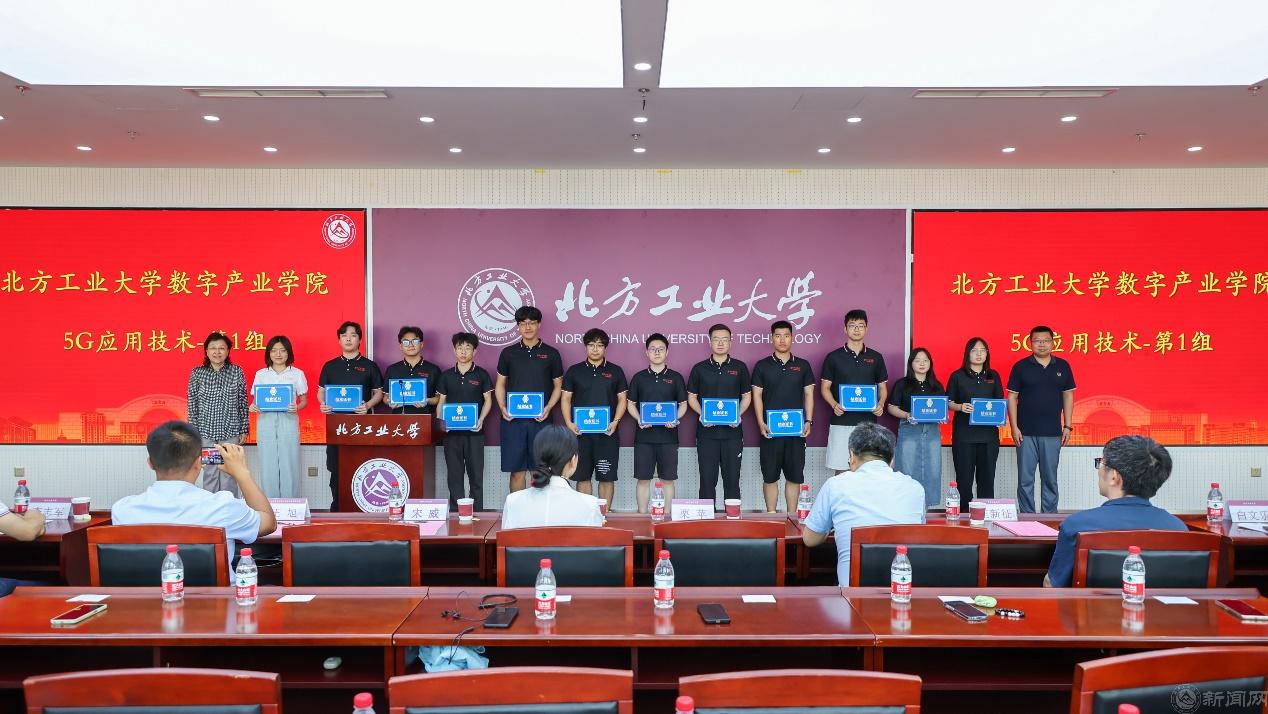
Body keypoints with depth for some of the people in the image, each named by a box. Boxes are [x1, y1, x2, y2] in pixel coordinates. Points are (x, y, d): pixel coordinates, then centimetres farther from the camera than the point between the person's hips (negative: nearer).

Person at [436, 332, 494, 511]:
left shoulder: (481, 374, 4)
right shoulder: (446, 375, 10)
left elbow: (488, 400, 5)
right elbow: (441, 402, 12)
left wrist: (480, 420, -10)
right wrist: (441, 421, -4)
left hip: (474, 431, -2)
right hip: (451, 430, 2)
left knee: (476, 473, -1)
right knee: (454, 473, 6)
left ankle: (477, 511, 5)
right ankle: (455, 511, 13)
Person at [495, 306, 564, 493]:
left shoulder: (551, 354, 5)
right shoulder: (508, 353, 8)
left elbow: (558, 385, 9)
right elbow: (500, 385, 12)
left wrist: (548, 407, -8)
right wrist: (503, 408, -4)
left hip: (540, 420, 0)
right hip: (513, 420, 1)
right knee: (517, 470, 3)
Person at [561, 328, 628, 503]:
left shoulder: (615, 371, 7)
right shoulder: (574, 371, 8)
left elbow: (622, 399, 7)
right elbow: (566, 399, 8)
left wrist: (615, 422, -7)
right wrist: (569, 423, -7)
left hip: (607, 432, 0)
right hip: (580, 431, 0)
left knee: (607, 477, 2)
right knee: (582, 477, 4)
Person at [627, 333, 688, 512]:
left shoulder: (675, 378, 6)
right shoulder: (638, 378, 8)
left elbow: (683, 404, 9)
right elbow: (631, 404, 11)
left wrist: (675, 419, -10)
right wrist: (639, 419, -8)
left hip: (668, 435, 0)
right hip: (644, 435, 1)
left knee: (667, 479, 3)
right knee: (643, 479, 2)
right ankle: (642, 515, 11)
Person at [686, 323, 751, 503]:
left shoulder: (740, 367, 6)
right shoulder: (699, 368, 5)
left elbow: (747, 396, 10)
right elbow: (691, 397, 8)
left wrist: (739, 414, -7)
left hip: (732, 431, 0)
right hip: (707, 432, 0)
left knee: (732, 478, 5)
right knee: (707, 479, 3)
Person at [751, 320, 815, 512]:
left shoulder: (802, 365, 9)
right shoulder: (762, 366, 4)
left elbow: (809, 394, 9)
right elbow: (757, 396, 3)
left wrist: (809, 421, -3)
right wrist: (761, 423, -8)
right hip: (770, 430, -1)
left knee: (795, 476, 5)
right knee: (770, 476, 3)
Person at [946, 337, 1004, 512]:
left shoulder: (993, 376, 11)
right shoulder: (957, 376, 2)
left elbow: (1001, 402, 15)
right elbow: (948, 403, 3)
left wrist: (999, 411, -6)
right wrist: (961, 407, -16)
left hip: (988, 433, 3)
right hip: (963, 434, -2)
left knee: (987, 477, 4)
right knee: (964, 477, -1)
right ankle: (964, 514, 7)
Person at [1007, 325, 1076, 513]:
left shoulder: (1063, 366, 6)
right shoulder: (1021, 366, 0)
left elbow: (1068, 396, 10)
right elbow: (1012, 397, 0)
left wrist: (1068, 426, 5)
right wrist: (1014, 427, -6)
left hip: (1053, 433, 2)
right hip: (1026, 432, -1)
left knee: (1050, 478, 9)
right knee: (1025, 479, 3)